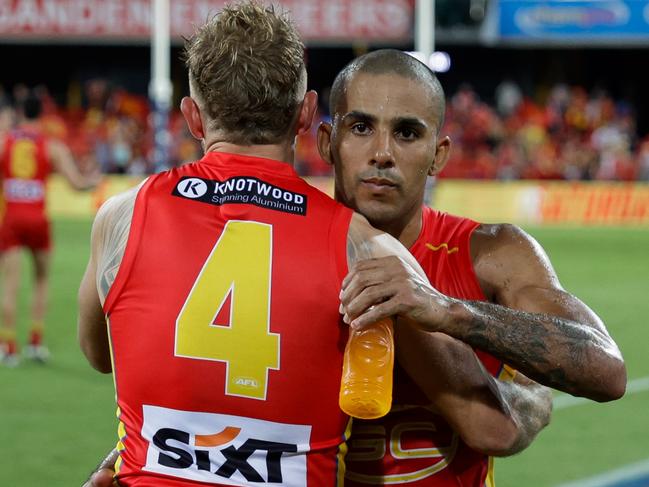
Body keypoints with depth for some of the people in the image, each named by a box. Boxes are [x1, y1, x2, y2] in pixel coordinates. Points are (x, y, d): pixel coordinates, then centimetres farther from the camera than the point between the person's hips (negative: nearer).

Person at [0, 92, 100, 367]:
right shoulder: (53, 147, -1)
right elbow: (76, 183, -5)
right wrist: (93, 181, 15)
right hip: (38, 219, 0)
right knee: (41, 279, 17)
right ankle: (35, 341, 11)